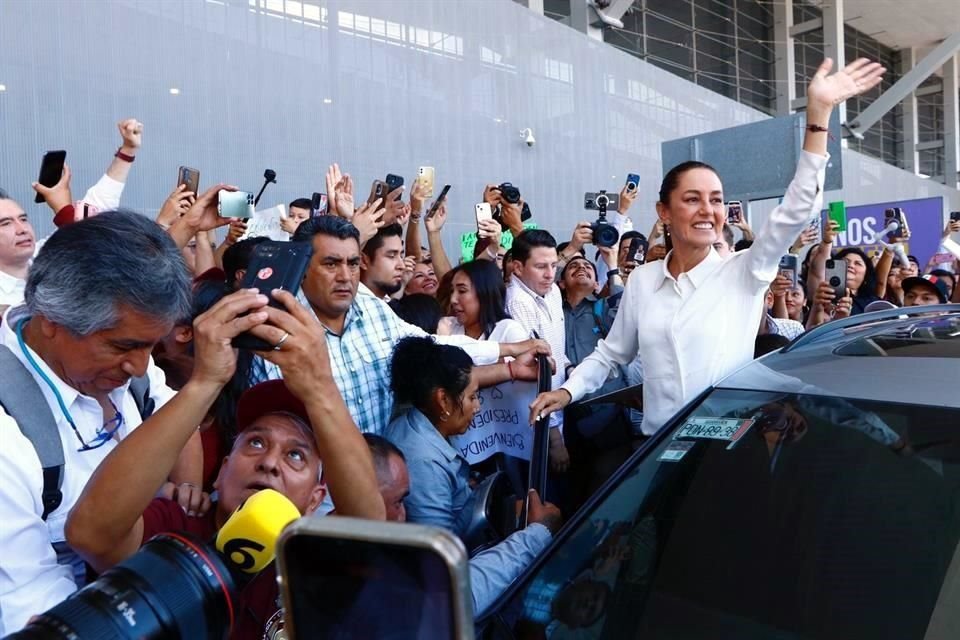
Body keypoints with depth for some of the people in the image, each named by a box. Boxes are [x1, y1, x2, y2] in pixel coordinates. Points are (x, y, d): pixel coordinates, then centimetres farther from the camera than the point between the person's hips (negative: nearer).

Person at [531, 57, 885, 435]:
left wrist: (818, 113, -21)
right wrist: (567, 391, -3)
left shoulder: (745, 273, -4)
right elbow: (611, 354, 10)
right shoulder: (641, 280, 2)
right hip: (659, 446, 2)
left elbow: (797, 208, -15)